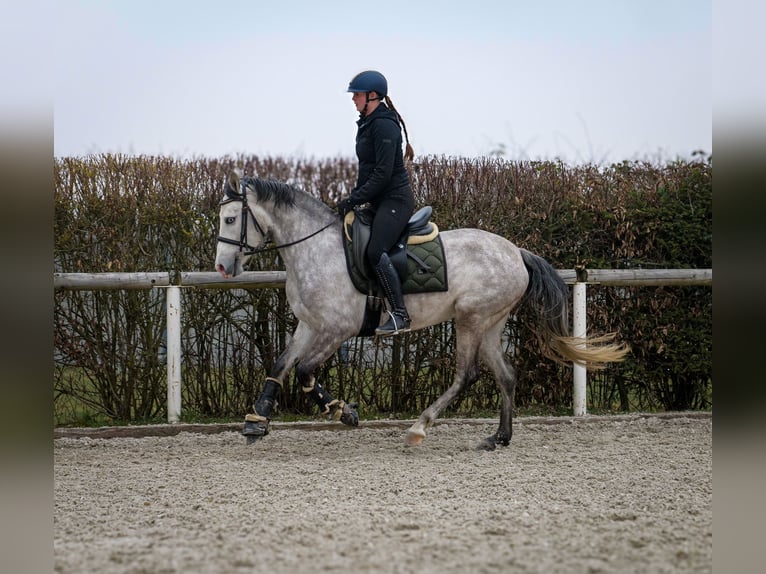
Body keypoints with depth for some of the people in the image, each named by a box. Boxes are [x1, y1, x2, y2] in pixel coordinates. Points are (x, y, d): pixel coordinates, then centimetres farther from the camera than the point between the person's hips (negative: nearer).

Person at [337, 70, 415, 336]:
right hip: (380, 201, 11)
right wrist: (353, 198, 13)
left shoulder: (384, 125, -16)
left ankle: (400, 314, -23)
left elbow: (383, 173, -21)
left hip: (395, 199, -11)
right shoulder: (366, 124, 16)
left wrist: (354, 200, -18)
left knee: (375, 251, -24)